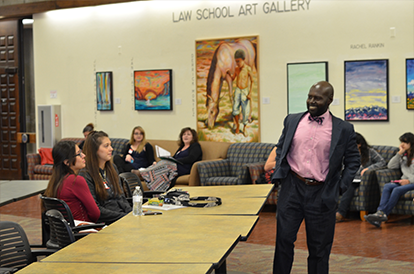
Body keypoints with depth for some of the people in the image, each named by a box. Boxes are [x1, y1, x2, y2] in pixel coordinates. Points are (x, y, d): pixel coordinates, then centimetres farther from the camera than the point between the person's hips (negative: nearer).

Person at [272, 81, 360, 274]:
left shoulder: (344, 129, -2)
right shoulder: (292, 121, 6)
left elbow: (353, 160, 5)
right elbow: (280, 149, 16)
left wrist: (341, 186, -3)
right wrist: (279, 174, 5)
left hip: (321, 194, -2)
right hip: (293, 188, 2)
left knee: (319, 248, 9)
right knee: (284, 240, 5)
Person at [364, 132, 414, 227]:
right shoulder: (403, 155, 23)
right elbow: (391, 166, 11)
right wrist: (399, 153, 4)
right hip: (404, 181, 6)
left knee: (397, 190, -33)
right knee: (387, 186, -25)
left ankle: (383, 214, -36)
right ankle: (380, 212, -41)